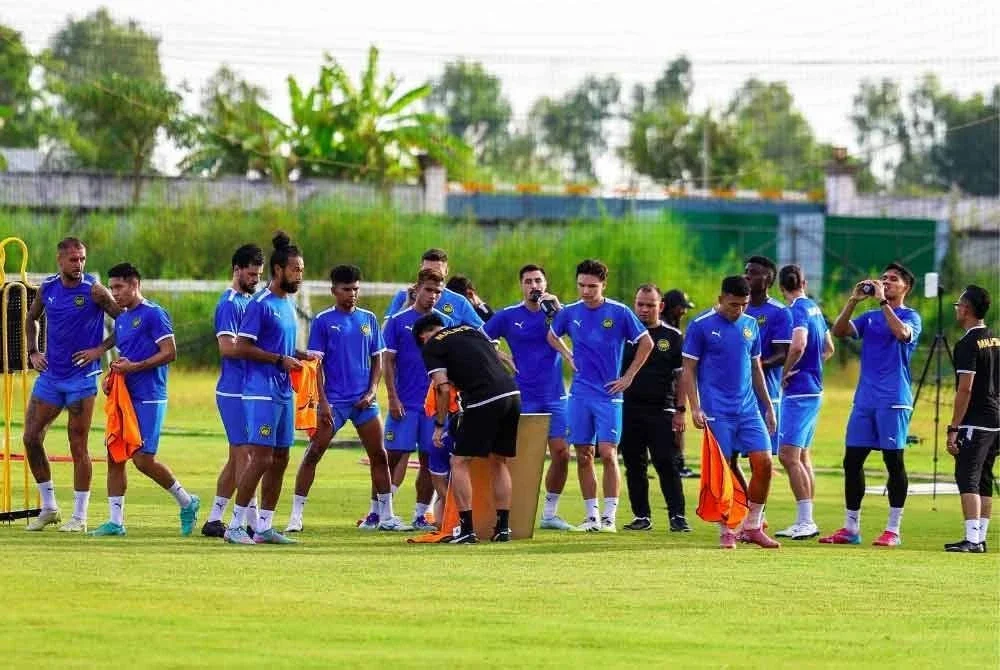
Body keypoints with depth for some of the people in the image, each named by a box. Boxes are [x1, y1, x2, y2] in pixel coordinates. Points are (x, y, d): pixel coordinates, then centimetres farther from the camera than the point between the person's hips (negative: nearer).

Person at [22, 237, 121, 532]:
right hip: (50, 374, 5)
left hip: (82, 377, -5)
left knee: (78, 447, -3)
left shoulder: (94, 290, -10)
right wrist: (33, 352, 10)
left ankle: (79, 517, 5)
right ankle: (49, 507, 17)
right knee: (31, 438, 3)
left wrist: (99, 350, -11)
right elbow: (31, 318, 22)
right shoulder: (47, 288, 4)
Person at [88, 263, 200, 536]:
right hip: (124, 398, 8)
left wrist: (133, 367, -19)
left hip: (148, 399, -8)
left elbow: (169, 353, -15)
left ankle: (187, 502, 9)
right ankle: (115, 521, 6)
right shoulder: (122, 319, 17)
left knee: (143, 459, -10)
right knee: (115, 456, 3)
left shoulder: (153, 314, -10)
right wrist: (113, 375, 7)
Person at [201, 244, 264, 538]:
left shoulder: (249, 301, 18)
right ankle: (253, 522, -9)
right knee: (244, 454, -9)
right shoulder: (230, 304, -11)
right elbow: (227, 347, -20)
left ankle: (214, 519, 13)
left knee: (237, 457, 10)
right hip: (235, 390, -9)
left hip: (248, 390, 9)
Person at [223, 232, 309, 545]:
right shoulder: (260, 305, -11)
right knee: (261, 458, -12)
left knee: (280, 460, 9)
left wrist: (299, 355, 8)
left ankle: (265, 527, 15)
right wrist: (280, 360, -16)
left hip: (284, 393, 9)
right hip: (261, 392, -9)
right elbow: (242, 348, -16)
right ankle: (235, 525, -8)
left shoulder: (288, 305, 16)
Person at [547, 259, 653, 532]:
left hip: (609, 394, -3)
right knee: (584, 456, 3)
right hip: (579, 394, 3)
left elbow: (646, 343, 2)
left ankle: (609, 516, -7)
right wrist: (568, 356, 8)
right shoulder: (570, 313, 5)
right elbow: (552, 336, 24)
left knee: (608, 453, -10)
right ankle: (591, 515, 9)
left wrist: (628, 378, 0)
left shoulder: (619, 312, -5)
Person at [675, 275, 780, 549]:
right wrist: (695, 408, -12)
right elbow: (689, 369, -3)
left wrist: (768, 406, 17)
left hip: (748, 409, 5)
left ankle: (752, 527, 8)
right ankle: (726, 532, 7)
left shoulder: (750, 325, 11)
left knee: (763, 463, -4)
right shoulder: (701, 326, -4)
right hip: (717, 411, -5)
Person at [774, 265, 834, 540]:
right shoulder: (814, 308, 14)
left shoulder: (797, 310, -13)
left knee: (789, 455, -10)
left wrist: (785, 373, -16)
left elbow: (798, 345, -30)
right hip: (814, 389, 9)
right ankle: (806, 521, 17)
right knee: (802, 456, 14)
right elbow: (828, 349, 26)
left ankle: (805, 522, -14)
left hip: (798, 392, -9)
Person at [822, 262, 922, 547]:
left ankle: (893, 529, 0)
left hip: (893, 400, -6)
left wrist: (882, 301, -18)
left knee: (894, 460, -4)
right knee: (852, 460, 4)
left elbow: (902, 333, -22)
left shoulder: (910, 316, 0)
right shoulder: (870, 317, 17)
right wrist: (853, 300, -4)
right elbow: (839, 330, 4)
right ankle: (851, 528, 10)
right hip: (865, 399, 6)